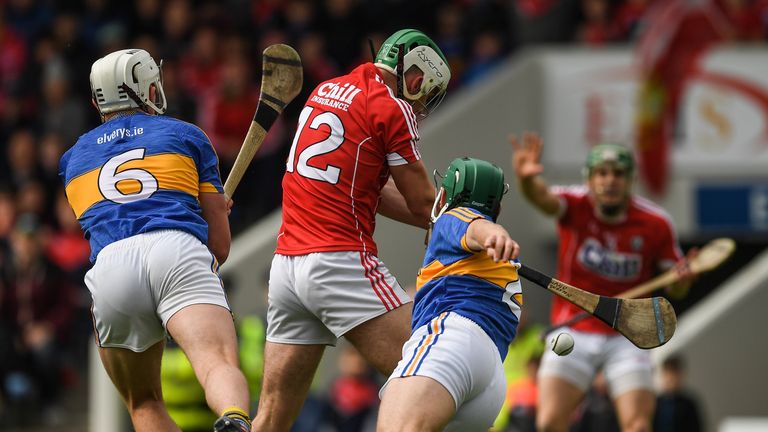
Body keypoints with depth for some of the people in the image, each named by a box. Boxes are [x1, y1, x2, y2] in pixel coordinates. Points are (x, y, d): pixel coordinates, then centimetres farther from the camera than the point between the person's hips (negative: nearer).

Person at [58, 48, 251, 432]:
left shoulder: (74, 159, 32)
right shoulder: (186, 135, 25)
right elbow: (220, 244, 22)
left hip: (109, 265, 2)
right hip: (178, 253, -2)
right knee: (219, 365, -22)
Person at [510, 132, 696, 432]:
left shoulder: (656, 224, -8)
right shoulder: (576, 207, -11)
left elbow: (675, 289, 2)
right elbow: (543, 199, -35)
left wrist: (683, 279, -23)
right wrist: (527, 179, -58)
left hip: (626, 338, 0)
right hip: (573, 334, 0)